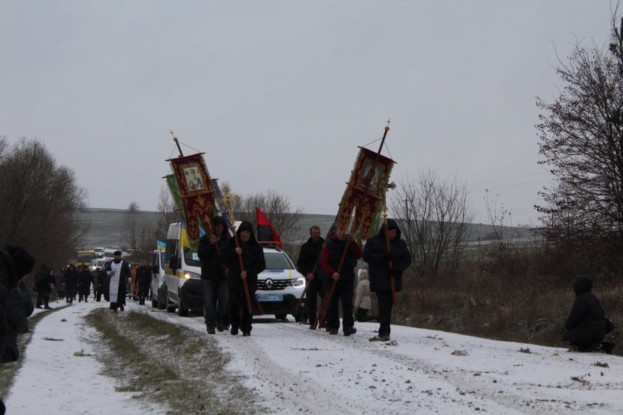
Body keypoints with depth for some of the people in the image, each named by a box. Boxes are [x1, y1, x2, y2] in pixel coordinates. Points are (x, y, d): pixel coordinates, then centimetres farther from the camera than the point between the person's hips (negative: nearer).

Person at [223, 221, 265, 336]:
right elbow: (224, 258, 2)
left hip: (250, 281, -1)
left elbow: (261, 265, 2)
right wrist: (234, 252, -15)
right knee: (234, 304, -3)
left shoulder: (256, 247, 5)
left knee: (247, 306, -3)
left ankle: (246, 328, 5)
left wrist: (248, 272, -12)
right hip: (234, 280, 1)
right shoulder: (232, 244, 9)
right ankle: (234, 326, 16)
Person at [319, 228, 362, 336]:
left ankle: (348, 327, -11)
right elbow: (323, 262, -6)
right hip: (332, 279, -1)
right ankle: (332, 326, 12)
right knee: (332, 304, 4)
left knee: (347, 303, -7)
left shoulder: (350, 244, 9)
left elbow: (358, 255, -5)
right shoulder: (328, 246, 1)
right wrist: (332, 273, -20)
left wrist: (352, 242, -14)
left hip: (347, 279, 1)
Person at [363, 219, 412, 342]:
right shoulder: (373, 242, 3)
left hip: (393, 280, 2)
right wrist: (384, 257, -17)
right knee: (384, 306, -5)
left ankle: (384, 333, 1)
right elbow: (366, 256, -6)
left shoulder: (400, 243, 9)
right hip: (379, 280, -2)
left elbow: (407, 259, 7)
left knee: (387, 306, -2)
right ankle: (384, 333, -2)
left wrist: (397, 267, -11)